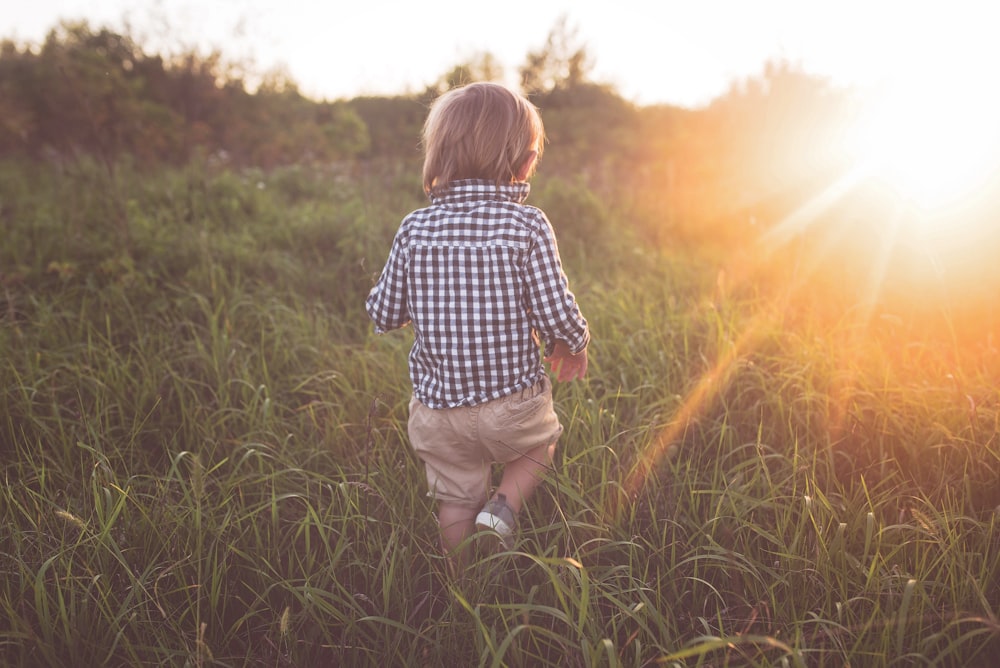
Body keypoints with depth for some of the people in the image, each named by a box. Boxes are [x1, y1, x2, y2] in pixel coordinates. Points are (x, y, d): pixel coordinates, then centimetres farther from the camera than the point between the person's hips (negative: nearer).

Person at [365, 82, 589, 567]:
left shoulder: (415, 229, -5)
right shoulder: (527, 225, -13)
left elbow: (384, 314, 1)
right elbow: (557, 313, -14)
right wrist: (574, 345, 8)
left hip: (439, 406, 3)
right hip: (512, 402, -2)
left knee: (455, 502, 20)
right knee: (541, 443, 29)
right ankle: (504, 506, 7)